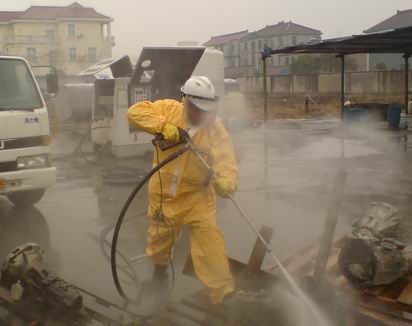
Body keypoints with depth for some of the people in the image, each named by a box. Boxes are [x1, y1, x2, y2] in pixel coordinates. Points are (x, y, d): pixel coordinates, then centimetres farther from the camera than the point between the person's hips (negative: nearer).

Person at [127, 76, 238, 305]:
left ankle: (222, 291, 2)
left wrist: (226, 181, -45)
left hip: (197, 194, -2)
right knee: (160, 236, 20)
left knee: (208, 238, -11)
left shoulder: (215, 128, -13)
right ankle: (160, 265, 52)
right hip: (164, 193, 2)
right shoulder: (169, 109, -10)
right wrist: (163, 125, -31)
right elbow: (135, 112, -17)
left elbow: (226, 160, -23)